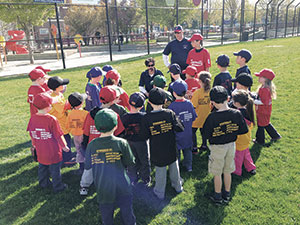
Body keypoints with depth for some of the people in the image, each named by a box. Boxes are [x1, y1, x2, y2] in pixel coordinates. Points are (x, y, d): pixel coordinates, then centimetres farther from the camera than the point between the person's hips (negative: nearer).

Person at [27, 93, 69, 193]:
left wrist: (34, 144, 22)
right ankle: (58, 187, 24)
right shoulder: (51, 119, -23)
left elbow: (31, 134, 5)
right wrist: (64, 146, -2)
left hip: (40, 151, 5)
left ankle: (44, 183, 42)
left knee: (42, 167, 24)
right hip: (53, 152, -5)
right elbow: (59, 135, -17)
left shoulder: (33, 118, -7)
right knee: (55, 169, 11)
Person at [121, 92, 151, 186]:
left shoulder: (124, 118, -17)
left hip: (129, 142, 1)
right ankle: (146, 181, 33)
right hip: (142, 142, -1)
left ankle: (133, 180, 34)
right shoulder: (144, 116, -20)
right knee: (144, 161, 18)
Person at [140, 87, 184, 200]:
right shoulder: (170, 113, -14)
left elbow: (144, 136, -14)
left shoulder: (146, 118, -18)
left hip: (157, 150, -2)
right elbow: (180, 128, -13)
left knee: (160, 170, 14)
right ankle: (177, 186, 43)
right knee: (174, 166, 23)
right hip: (171, 149, 2)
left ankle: (160, 192, 30)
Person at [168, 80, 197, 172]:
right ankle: (188, 165, 35)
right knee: (187, 150, 22)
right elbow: (193, 118, -1)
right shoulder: (189, 103, -11)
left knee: (176, 151, 13)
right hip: (188, 133, 4)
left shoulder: (172, 106, -23)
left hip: (177, 134, -3)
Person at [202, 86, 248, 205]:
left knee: (217, 173, 14)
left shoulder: (212, 117, -26)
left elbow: (206, 135, -18)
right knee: (227, 171, 21)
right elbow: (244, 130, -4)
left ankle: (217, 196, 29)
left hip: (217, 147, -4)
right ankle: (227, 195, 36)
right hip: (231, 145, 4)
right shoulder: (236, 113, -14)